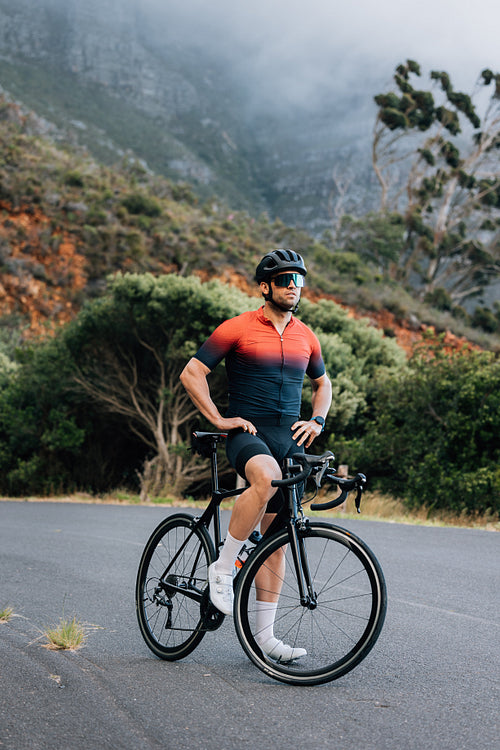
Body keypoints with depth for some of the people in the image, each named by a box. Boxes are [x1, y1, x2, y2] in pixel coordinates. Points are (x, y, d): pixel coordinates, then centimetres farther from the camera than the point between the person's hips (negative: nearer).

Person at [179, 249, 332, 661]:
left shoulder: (305, 336, 13)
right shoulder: (238, 328, -2)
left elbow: (323, 383, 29)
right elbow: (191, 372, -3)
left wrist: (317, 420, 11)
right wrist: (219, 419, -10)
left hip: (290, 439, 5)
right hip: (248, 433, -5)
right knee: (266, 477, -39)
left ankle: (264, 634, 11)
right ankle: (223, 567, -20)